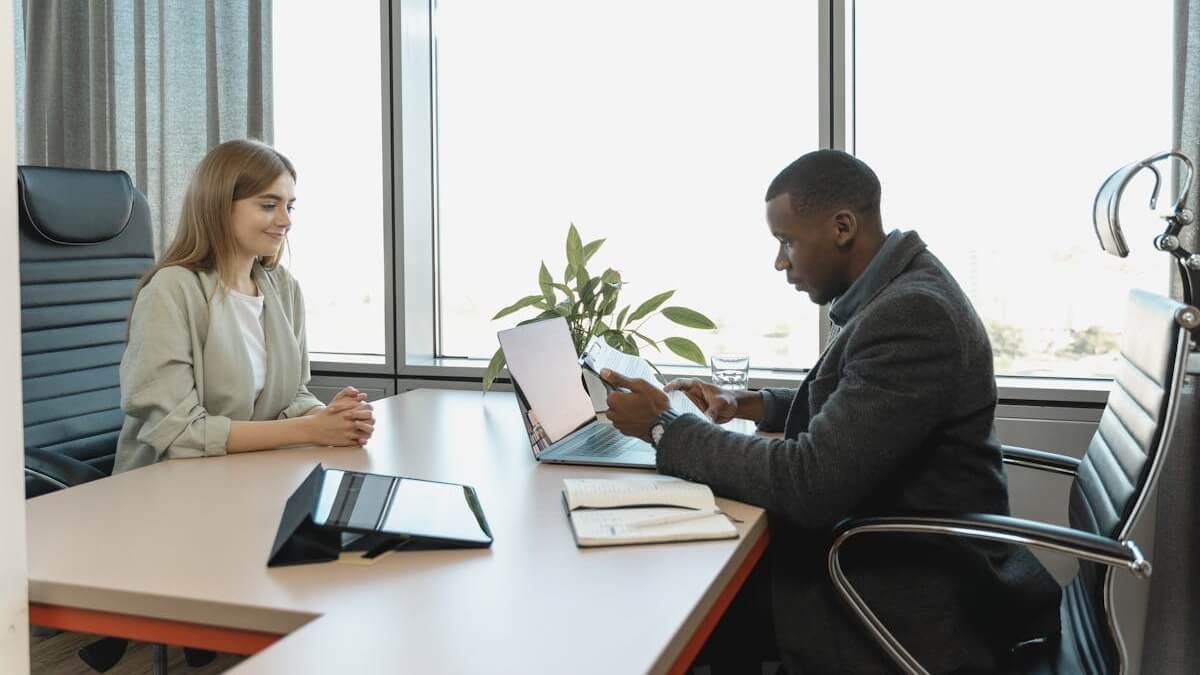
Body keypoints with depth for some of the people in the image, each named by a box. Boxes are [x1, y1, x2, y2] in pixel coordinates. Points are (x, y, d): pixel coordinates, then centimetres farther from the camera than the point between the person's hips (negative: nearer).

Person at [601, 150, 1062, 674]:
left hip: (914, 599, -8)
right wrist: (746, 405, 7)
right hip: (899, 552, 9)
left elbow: (808, 481, -29)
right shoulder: (899, 290, 5)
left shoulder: (912, 313, -26)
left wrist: (663, 427, -19)